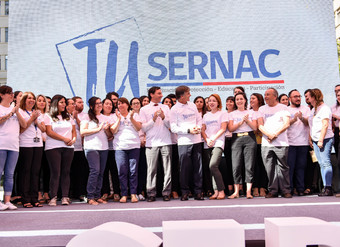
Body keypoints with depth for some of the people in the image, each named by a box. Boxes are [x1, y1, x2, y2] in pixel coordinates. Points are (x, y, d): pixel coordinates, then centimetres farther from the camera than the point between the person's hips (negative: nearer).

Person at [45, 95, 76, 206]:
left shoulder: (68, 117, 19)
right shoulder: (48, 116, 3)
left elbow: (74, 130, 17)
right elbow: (49, 132, -7)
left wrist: (73, 139, -5)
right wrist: (64, 139, -12)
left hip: (68, 147, 4)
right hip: (53, 147, -4)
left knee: (66, 172, 1)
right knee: (55, 172, -8)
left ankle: (65, 197, 3)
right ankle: (53, 198, -3)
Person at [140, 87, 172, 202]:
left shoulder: (165, 108, 15)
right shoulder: (144, 110, 8)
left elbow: (170, 125, 9)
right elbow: (143, 128, 1)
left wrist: (163, 118, -8)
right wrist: (153, 119, -10)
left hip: (166, 142, 2)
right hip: (151, 143, -2)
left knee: (167, 169, 1)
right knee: (152, 170, -2)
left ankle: (166, 192, 9)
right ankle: (151, 193, 6)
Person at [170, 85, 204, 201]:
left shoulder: (192, 105, 14)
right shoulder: (174, 109, -2)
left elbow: (199, 119, 19)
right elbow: (173, 128, -8)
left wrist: (198, 128, -2)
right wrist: (188, 130, -14)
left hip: (197, 140, 5)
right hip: (184, 142, -4)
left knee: (198, 167, 4)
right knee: (185, 168, -2)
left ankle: (198, 191, 13)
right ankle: (185, 192, 10)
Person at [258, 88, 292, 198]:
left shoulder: (283, 108, 7)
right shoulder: (262, 109, 14)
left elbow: (286, 124, -4)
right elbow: (260, 126, 5)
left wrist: (275, 134, -12)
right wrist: (269, 135, -11)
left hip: (281, 143, -2)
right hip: (266, 143, 3)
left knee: (283, 167, -3)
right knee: (270, 168, 2)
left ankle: (286, 190, 6)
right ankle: (273, 190, 10)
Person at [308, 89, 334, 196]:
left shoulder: (324, 108, -7)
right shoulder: (313, 110, 19)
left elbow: (325, 125, -14)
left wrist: (321, 140, -19)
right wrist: (311, 139, 14)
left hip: (325, 139, -8)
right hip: (316, 140, 8)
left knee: (325, 162, -10)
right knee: (321, 164, 6)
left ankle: (328, 188, -9)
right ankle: (325, 187, 7)